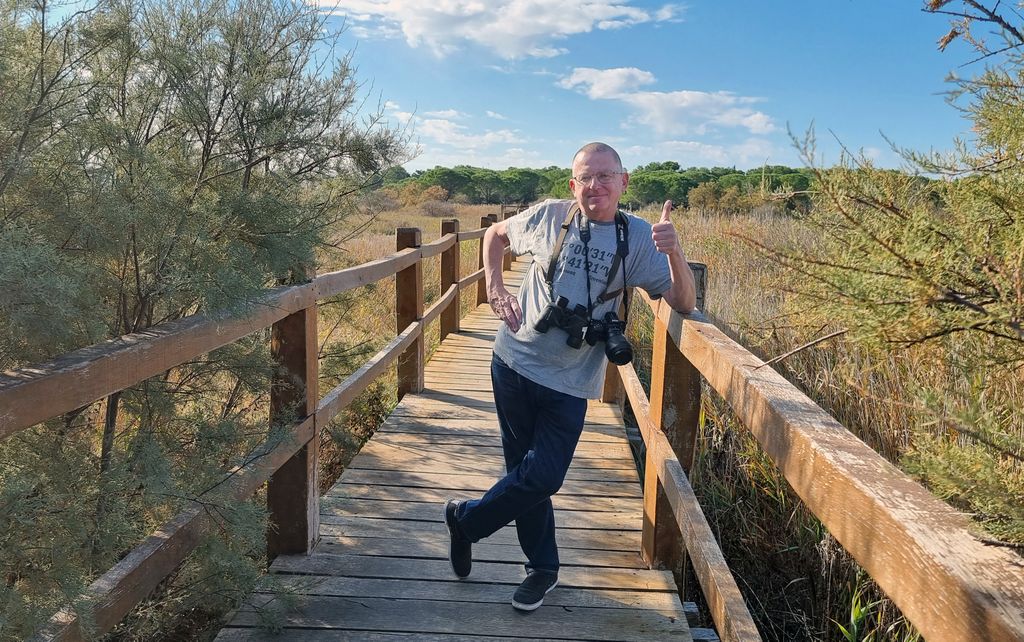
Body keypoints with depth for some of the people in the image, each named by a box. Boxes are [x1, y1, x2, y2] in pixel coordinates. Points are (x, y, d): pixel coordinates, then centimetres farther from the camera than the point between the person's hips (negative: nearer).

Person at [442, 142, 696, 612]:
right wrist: (495, 290, 1)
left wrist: (674, 253, -32)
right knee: (524, 468, 10)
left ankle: (465, 520, 28)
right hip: (514, 363, 1)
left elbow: (684, 304, -14)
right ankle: (542, 568, 32)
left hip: (569, 383, 0)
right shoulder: (549, 216, -4)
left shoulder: (637, 237, -7)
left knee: (542, 478, -1)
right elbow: (495, 234, 15)